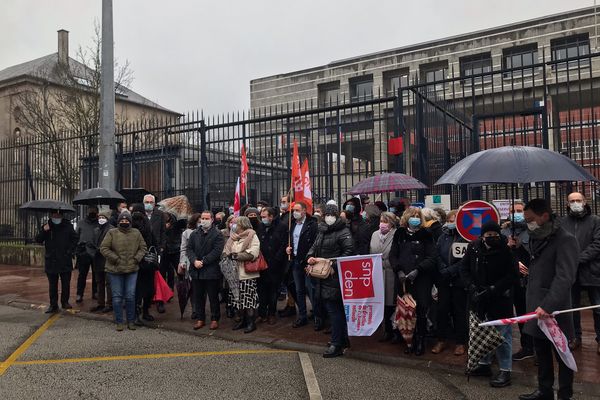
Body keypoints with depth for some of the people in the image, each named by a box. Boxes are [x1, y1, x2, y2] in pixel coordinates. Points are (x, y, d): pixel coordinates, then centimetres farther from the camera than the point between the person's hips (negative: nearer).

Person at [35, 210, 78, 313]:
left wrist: (70, 251, -6)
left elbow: (74, 239, 5)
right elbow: (38, 240, 1)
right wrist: (44, 231, -16)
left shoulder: (68, 226, 1)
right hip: (51, 261, 1)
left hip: (65, 261, -1)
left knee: (66, 284, 7)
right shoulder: (46, 226, 5)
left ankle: (65, 302, 21)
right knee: (52, 285, 8)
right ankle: (53, 305, 16)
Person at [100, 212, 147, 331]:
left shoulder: (136, 233, 6)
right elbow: (104, 248, -4)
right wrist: (116, 259, -10)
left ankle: (131, 321, 17)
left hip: (132, 269, 2)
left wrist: (137, 258, -3)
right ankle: (119, 322, 16)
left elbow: (142, 247, 11)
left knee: (130, 296, 5)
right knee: (117, 296, 5)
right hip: (115, 270, -2)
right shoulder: (112, 233, -1)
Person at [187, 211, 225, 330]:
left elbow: (217, 251, -13)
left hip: (211, 270, -5)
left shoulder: (217, 235, -4)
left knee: (213, 297, 4)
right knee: (198, 297, 11)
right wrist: (194, 261, -11)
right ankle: (200, 319, 23)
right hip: (196, 270, 5)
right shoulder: (194, 234, 13)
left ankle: (215, 319, 16)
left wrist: (203, 261, -16)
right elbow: (189, 249, 7)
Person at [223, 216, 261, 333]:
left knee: (249, 298, -2)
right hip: (236, 273, 6)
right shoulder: (234, 237, 15)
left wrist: (236, 255, -19)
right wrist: (227, 255, -9)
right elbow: (226, 251, 14)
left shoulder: (252, 236, -6)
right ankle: (243, 320, 23)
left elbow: (252, 253, -18)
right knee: (240, 298, 11)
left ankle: (251, 322, 8)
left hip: (247, 273, -6)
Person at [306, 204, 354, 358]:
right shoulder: (322, 231, 18)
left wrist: (335, 264, -21)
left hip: (335, 276, -8)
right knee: (336, 309, 16)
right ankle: (343, 339, 29)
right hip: (322, 276, 8)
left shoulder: (343, 232, -8)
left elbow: (349, 250, -17)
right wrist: (310, 256, 1)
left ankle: (337, 345, 1)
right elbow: (314, 247, 22)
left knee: (334, 309, -6)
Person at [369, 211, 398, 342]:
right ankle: (387, 331, 22)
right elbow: (371, 254, 16)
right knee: (383, 304, 10)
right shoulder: (375, 234, 11)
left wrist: (383, 263, -12)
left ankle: (395, 331, 15)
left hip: (391, 276, -5)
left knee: (391, 304, 0)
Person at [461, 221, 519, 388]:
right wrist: (472, 288, -12)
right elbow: (464, 270, 2)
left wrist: (493, 289, -19)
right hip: (479, 299, 4)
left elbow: (513, 275, -12)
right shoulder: (473, 248, -4)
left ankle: (505, 371, 12)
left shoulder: (506, 249, -14)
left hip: (500, 300, -4)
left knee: (503, 334, 2)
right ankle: (484, 364, 32)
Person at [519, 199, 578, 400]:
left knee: (561, 353, 5)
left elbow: (564, 278, -23)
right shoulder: (536, 238, 12)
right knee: (541, 351, 16)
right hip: (536, 307, 8)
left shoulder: (566, 240, -14)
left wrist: (548, 305, -29)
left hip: (554, 310, -8)